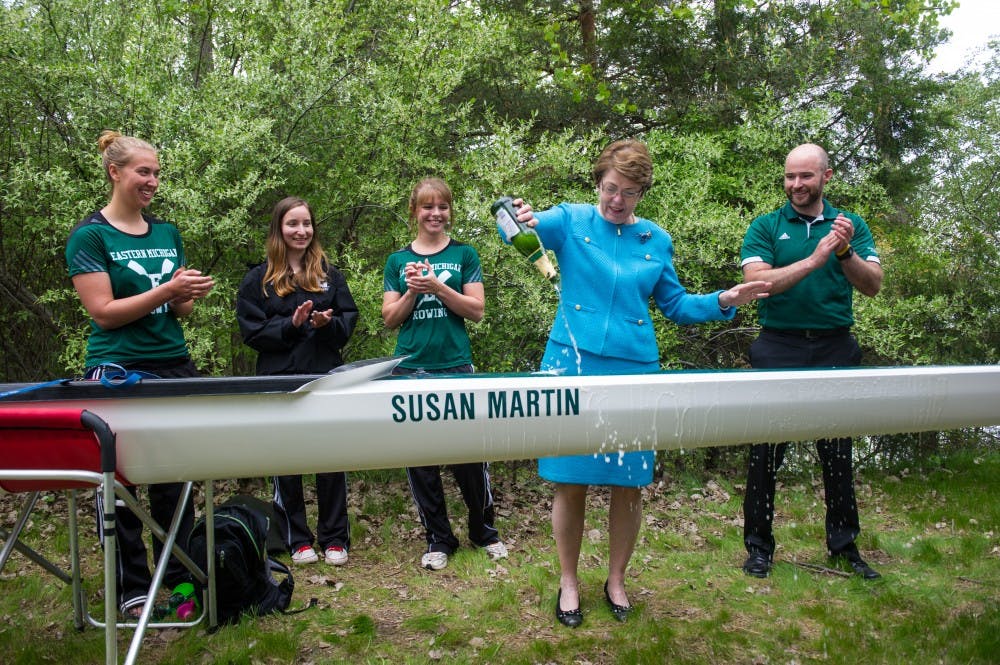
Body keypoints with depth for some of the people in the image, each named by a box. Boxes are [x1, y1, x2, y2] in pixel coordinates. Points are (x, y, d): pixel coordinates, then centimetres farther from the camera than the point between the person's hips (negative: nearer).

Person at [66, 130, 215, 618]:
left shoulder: (168, 234, 13)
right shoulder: (89, 236, -3)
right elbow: (104, 312, -10)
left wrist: (189, 296, -6)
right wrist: (166, 290, -17)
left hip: (174, 366, 5)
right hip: (118, 372, -4)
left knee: (175, 478, 5)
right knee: (116, 480, 2)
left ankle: (180, 577, 17)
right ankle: (130, 588, 13)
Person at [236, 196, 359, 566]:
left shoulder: (330, 275, 11)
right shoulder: (258, 279, 5)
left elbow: (348, 321, 7)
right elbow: (252, 331, -2)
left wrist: (327, 324, -15)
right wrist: (291, 324, -17)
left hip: (327, 378, 1)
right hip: (280, 380, -1)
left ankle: (334, 539, 15)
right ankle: (296, 540, 18)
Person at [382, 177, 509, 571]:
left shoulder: (464, 255, 7)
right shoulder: (398, 261, 11)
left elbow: (477, 310, 0)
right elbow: (390, 319, 8)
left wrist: (437, 287, -13)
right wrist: (412, 291, -9)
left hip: (456, 367, -2)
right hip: (411, 369, 2)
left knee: (469, 453, 1)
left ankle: (484, 531, 22)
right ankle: (438, 539, 19)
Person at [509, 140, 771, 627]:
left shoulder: (656, 240, 9)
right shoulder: (571, 220, 1)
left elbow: (675, 305, 16)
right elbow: (529, 227, -17)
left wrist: (723, 301, 1)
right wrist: (520, 220, -40)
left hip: (634, 371, 2)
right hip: (572, 367, -2)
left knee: (629, 485, 6)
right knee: (570, 482, 2)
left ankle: (616, 580, 27)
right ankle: (568, 582, 22)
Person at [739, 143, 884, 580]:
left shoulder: (850, 225, 8)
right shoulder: (766, 227, 2)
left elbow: (873, 286, -2)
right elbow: (757, 281, -13)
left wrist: (845, 252, -20)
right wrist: (816, 259, -20)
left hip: (834, 349, 2)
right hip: (779, 349, -2)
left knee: (838, 449, 10)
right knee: (766, 449, 2)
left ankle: (843, 542, 24)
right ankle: (758, 544, 14)